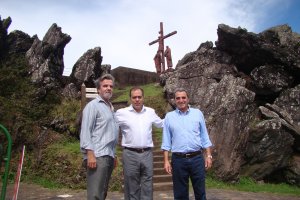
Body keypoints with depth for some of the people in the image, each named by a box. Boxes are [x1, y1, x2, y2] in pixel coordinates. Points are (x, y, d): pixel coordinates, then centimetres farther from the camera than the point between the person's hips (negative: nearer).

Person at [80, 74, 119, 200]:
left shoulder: (111, 107, 19)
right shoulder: (93, 105, -4)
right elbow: (85, 131, -12)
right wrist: (90, 154, -19)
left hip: (109, 156, 8)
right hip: (98, 156, -8)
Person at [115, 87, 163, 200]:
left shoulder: (150, 112, 9)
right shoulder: (121, 113, -2)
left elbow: (161, 124, 24)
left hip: (147, 153, 3)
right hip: (130, 154, -2)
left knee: (147, 186, 11)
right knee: (132, 187, 8)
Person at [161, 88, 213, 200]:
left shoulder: (197, 113, 4)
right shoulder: (169, 116, 3)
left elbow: (204, 137, 7)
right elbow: (166, 141, 3)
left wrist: (208, 156, 2)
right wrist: (166, 161, -2)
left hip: (197, 158, 1)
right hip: (178, 159, 0)